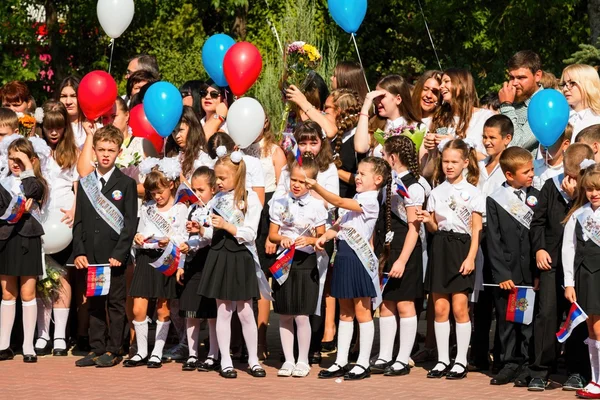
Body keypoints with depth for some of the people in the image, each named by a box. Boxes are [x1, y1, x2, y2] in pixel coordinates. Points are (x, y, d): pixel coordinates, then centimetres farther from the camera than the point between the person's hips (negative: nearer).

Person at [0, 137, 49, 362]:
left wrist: (28, 168, -14)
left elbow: (32, 191, -20)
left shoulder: (36, 184, 3)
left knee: (27, 293, 0)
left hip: (28, 240, -2)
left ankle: (28, 347, 5)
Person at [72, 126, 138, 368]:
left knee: (115, 303, 1)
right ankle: (96, 349, 13)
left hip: (115, 255, -4)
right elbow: (79, 221, 11)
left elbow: (130, 223, -4)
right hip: (90, 256, 4)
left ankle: (113, 351, 6)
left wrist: (119, 254, -13)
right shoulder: (85, 184, 12)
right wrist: (79, 252, -1)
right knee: (94, 303, 8)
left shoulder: (126, 184, 0)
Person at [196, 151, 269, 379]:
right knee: (223, 311, 6)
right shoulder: (217, 199, 8)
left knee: (245, 311, 3)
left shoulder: (250, 199, -7)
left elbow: (249, 234, -12)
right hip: (219, 256, 4)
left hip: (241, 257, -4)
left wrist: (226, 226, -20)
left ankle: (253, 360, 14)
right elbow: (214, 233, 13)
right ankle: (225, 362, 11)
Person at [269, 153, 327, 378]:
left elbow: (321, 238, 3)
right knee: (284, 315, 5)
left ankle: (303, 361, 8)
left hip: (306, 261, -2)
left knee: (301, 316, -3)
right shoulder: (280, 204, 4)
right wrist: (281, 239, -14)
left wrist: (309, 240, -16)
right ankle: (288, 360, 14)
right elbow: (272, 234, 7)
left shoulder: (316, 206, -1)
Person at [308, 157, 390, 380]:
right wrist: (325, 237, -2)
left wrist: (316, 187, -28)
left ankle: (363, 364, 3)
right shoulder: (355, 201, 17)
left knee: (361, 312, -2)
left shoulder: (369, 201, -11)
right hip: (344, 257, 9)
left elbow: (338, 202, -22)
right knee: (345, 312, 12)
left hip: (359, 259, -9)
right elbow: (340, 225, 16)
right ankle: (341, 362, 16)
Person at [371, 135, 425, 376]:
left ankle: (403, 360, 4)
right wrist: (377, 251, 10)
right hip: (386, 250, 8)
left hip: (405, 251, -8)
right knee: (385, 304, 9)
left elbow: (414, 228, -15)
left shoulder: (412, 188, -13)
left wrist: (402, 260, -19)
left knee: (404, 304, -1)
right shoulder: (388, 183, 11)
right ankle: (384, 358, 15)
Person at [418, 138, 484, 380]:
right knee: (440, 307, 3)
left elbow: (477, 229, -1)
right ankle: (442, 360, 10)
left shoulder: (472, 193, 0)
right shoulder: (437, 192, 11)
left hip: (461, 247, -4)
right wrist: (428, 221, -7)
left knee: (459, 306, -6)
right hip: (440, 248, 4)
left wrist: (471, 257, -10)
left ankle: (461, 361, 1)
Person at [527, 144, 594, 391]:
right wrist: (539, 248, -1)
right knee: (547, 313, -3)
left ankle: (577, 371, 11)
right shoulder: (551, 187, 7)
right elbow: (538, 220, 11)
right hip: (552, 261, 2)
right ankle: (539, 370, 1)